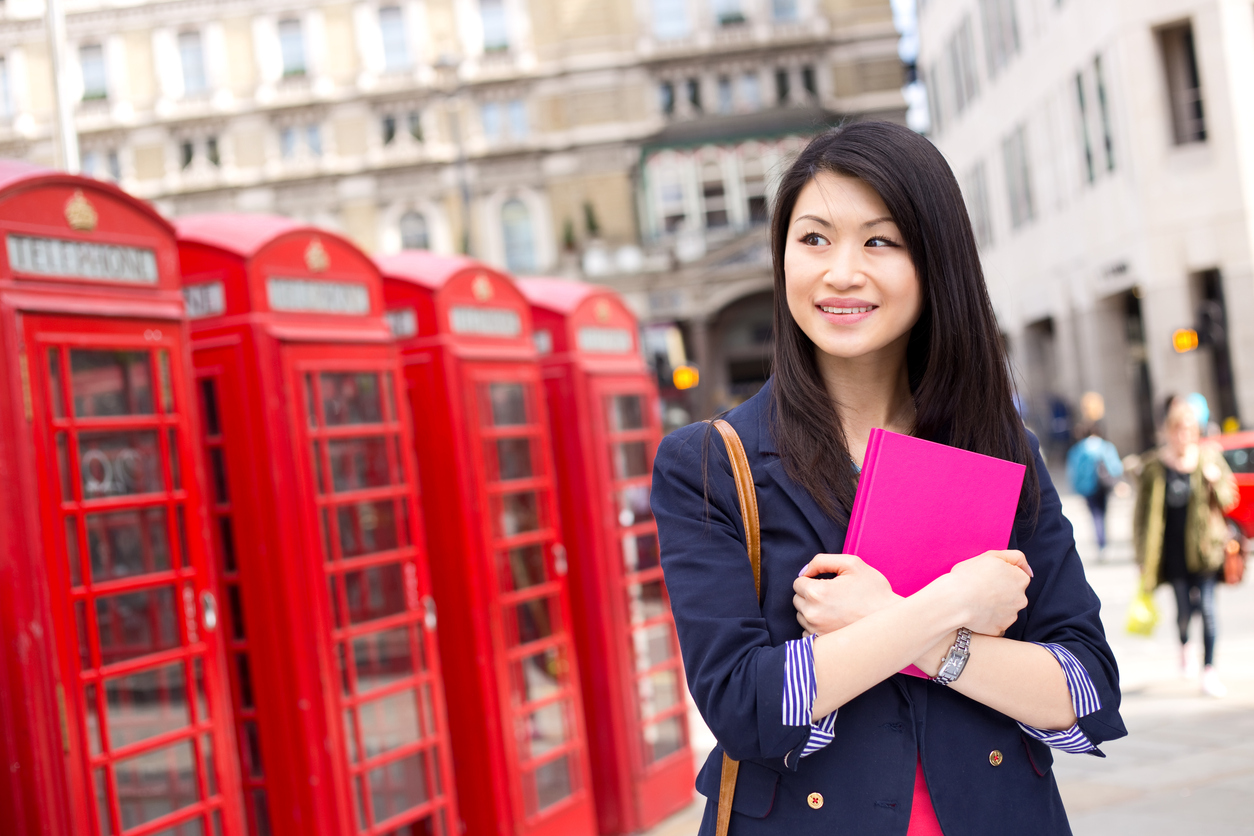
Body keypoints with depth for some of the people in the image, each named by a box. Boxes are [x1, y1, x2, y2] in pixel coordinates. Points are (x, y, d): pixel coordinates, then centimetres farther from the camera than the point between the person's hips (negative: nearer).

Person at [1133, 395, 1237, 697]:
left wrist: (1216, 482, -16)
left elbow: (1229, 501, 5)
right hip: (1172, 549, 0)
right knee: (1183, 608, 8)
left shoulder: (1209, 457, 1)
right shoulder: (1153, 466, -3)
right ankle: (1184, 646, 41)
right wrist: (1143, 556, 0)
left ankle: (1209, 670, 3)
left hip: (1202, 545, 0)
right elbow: (1144, 512, 2)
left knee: (1206, 608, -6)